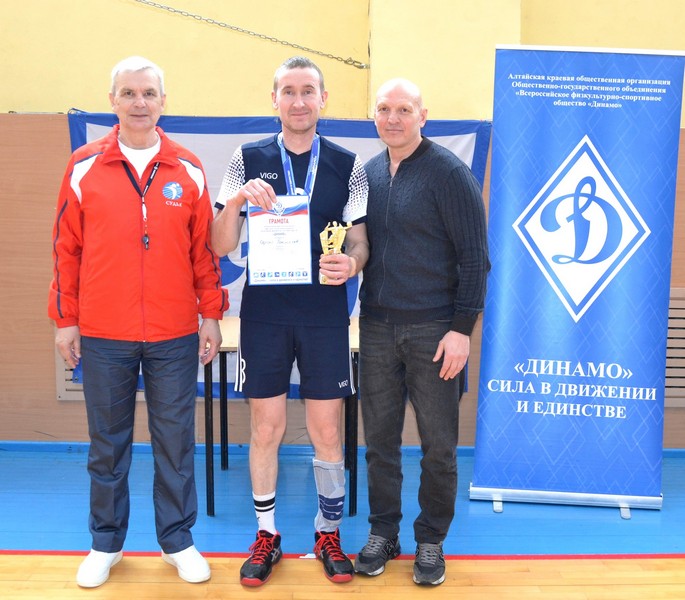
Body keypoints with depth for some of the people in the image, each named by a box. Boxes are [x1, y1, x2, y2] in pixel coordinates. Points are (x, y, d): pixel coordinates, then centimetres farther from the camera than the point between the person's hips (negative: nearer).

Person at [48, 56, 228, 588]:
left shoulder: (189, 170, 3)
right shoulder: (84, 167, 1)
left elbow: (204, 249, 6)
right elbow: (67, 248, 4)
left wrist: (211, 314, 4)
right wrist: (64, 319, 4)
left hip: (176, 335, 0)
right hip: (103, 335, 0)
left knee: (176, 442, 8)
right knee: (107, 443, 12)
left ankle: (178, 540, 25)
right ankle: (106, 544, 29)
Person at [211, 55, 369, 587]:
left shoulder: (348, 165, 4)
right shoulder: (248, 160, 3)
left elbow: (360, 242, 4)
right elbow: (222, 246, 0)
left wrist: (351, 263, -19)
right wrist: (237, 199, -19)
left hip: (325, 314, 0)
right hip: (263, 312, 0)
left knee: (327, 430, 7)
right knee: (266, 427, 8)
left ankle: (329, 532, 26)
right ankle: (266, 533, 27)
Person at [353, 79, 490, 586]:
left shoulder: (449, 173, -7)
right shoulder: (367, 174, 9)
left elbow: (474, 256, -10)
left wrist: (462, 329, -13)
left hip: (433, 330, -4)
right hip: (377, 328, 5)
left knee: (438, 444, 5)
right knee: (380, 437, 11)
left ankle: (431, 539, 23)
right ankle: (383, 531, 27)